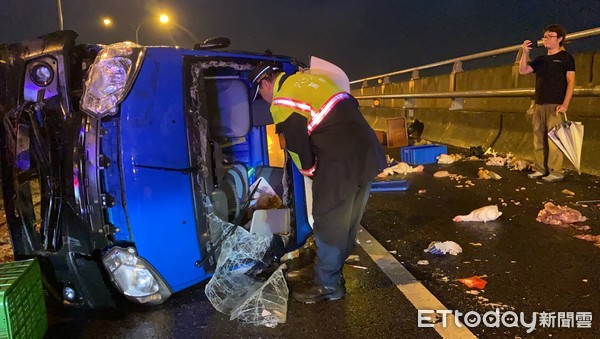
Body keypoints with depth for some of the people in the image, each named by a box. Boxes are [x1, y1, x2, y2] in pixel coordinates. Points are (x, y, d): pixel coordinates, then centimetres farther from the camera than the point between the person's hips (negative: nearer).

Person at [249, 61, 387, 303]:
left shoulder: (282, 104, -7)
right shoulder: (308, 78, 17)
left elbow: (298, 147, -6)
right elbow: (351, 105, 21)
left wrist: (310, 172, 14)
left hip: (340, 165, -9)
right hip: (367, 153, 9)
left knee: (328, 225, 5)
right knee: (348, 223, 18)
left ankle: (328, 286, 18)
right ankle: (334, 272, 34)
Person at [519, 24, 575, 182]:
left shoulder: (565, 57, 1)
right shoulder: (540, 59, 17)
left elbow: (571, 81, -6)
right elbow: (522, 70, 12)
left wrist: (565, 104, -15)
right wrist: (525, 52, -1)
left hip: (555, 105, -6)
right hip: (539, 105, 6)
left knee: (553, 139, -9)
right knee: (538, 139, 5)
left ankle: (556, 172, -6)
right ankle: (540, 169, 11)